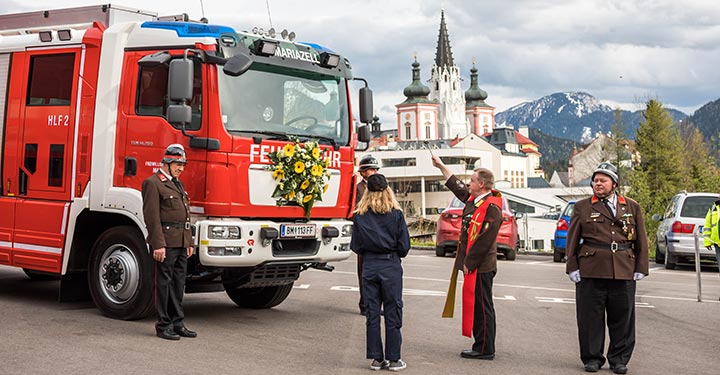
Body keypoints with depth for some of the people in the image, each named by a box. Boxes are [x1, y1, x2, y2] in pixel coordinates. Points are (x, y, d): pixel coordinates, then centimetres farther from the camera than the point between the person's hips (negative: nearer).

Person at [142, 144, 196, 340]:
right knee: (164, 283, -2)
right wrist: (158, 244, -19)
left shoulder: (178, 184, 20)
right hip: (165, 241, -8)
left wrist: (189, 243, 17)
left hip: (181, 243, 8)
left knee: (178, 283, 11)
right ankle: (163, 325, 5)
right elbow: (152, 216, -14)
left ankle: (177, 323, 18)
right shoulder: (152, 183, -7)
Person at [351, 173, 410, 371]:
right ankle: (393, 359, 9)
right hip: (391, 266, -2)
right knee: (392, 313, 5)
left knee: (372, 313, 9)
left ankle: (376, 358, 13)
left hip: (369, 266, 2)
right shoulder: (396, 214, -6)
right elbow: (404, 245, -6)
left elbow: (355, 245, 1)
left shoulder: (359, 216, -1)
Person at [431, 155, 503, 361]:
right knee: (475, 305, 14)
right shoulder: (474, 199, 11)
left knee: (482, 307, -3)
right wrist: (441, 166, 35)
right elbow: (457, 187, 30)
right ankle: (481, 346, 22)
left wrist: (469, 263, -18)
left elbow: (485, 240, -21)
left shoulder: (491, 207, -18)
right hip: (473, 265, 10)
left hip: (481, 266, -10)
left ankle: (485, 349, 3)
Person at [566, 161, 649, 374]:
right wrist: (573, 267, -1)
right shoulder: (582, 207, 8)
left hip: (624, 272, 1)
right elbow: (572, 239, 6)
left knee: (622, 317, 6)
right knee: (590, 316, 2)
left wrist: (640, 268, 6)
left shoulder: (632, 207, 12)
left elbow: (641, 241, 13)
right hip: (590, 271, -1)